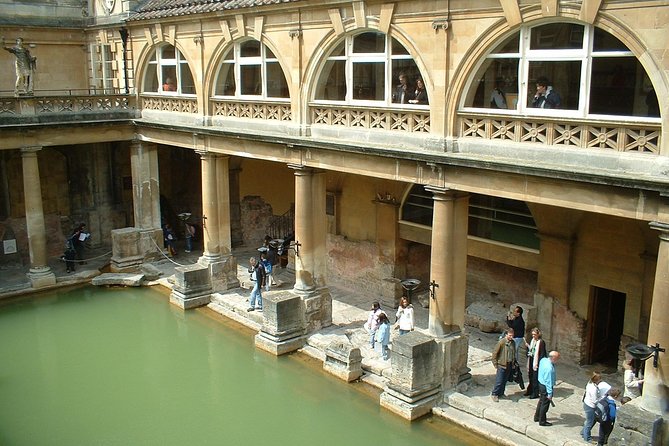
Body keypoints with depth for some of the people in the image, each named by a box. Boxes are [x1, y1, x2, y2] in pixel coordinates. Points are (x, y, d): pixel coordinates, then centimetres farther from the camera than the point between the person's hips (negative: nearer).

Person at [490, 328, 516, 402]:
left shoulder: (513, 342, 3)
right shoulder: (501, 342, -16)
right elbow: (494, 353, -11)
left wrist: (513, 362, 14)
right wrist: (495, 364, -9)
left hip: (509, 365, 6)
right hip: (502, 365, -5)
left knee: (505, 380, 14)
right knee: (499, 381, -2)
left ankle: (501, 393, 29)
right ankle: (494, 394, 13)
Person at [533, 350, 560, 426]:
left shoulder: (543, 360, -8)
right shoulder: (549, 368, -33)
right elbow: (548, 381, -26)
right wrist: (550, 393, -19)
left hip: (541, 383, 9)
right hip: (546, 387, -9)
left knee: (541, 401, 26)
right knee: (545, 404, 9)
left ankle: (537, 417, 42)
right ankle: (542, 421, 25)